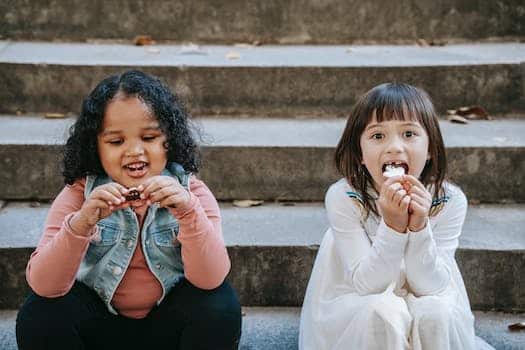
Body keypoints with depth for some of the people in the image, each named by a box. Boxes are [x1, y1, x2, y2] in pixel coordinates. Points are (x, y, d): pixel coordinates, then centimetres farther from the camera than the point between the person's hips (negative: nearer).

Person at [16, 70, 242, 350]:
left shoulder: (190, 191, -12)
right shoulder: (80, 194, -12)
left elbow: (210, 280, -24)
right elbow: (42, 284, -22)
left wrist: (189, 211, -40)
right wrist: (81, 223, -39)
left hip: (168, 324, 0)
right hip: (99, 322, 0)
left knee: (221, 305, -28)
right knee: (39, 315, -26)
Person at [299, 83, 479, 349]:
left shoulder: (449, 200, -16)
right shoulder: (343, 197, -20)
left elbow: (431, 287, -17)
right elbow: (366, 284, -21)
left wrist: (419, 226, -33)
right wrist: (392, 226, -36)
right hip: (353, 312, -2)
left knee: (434, 311, -30)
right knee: (381, 311, -33)